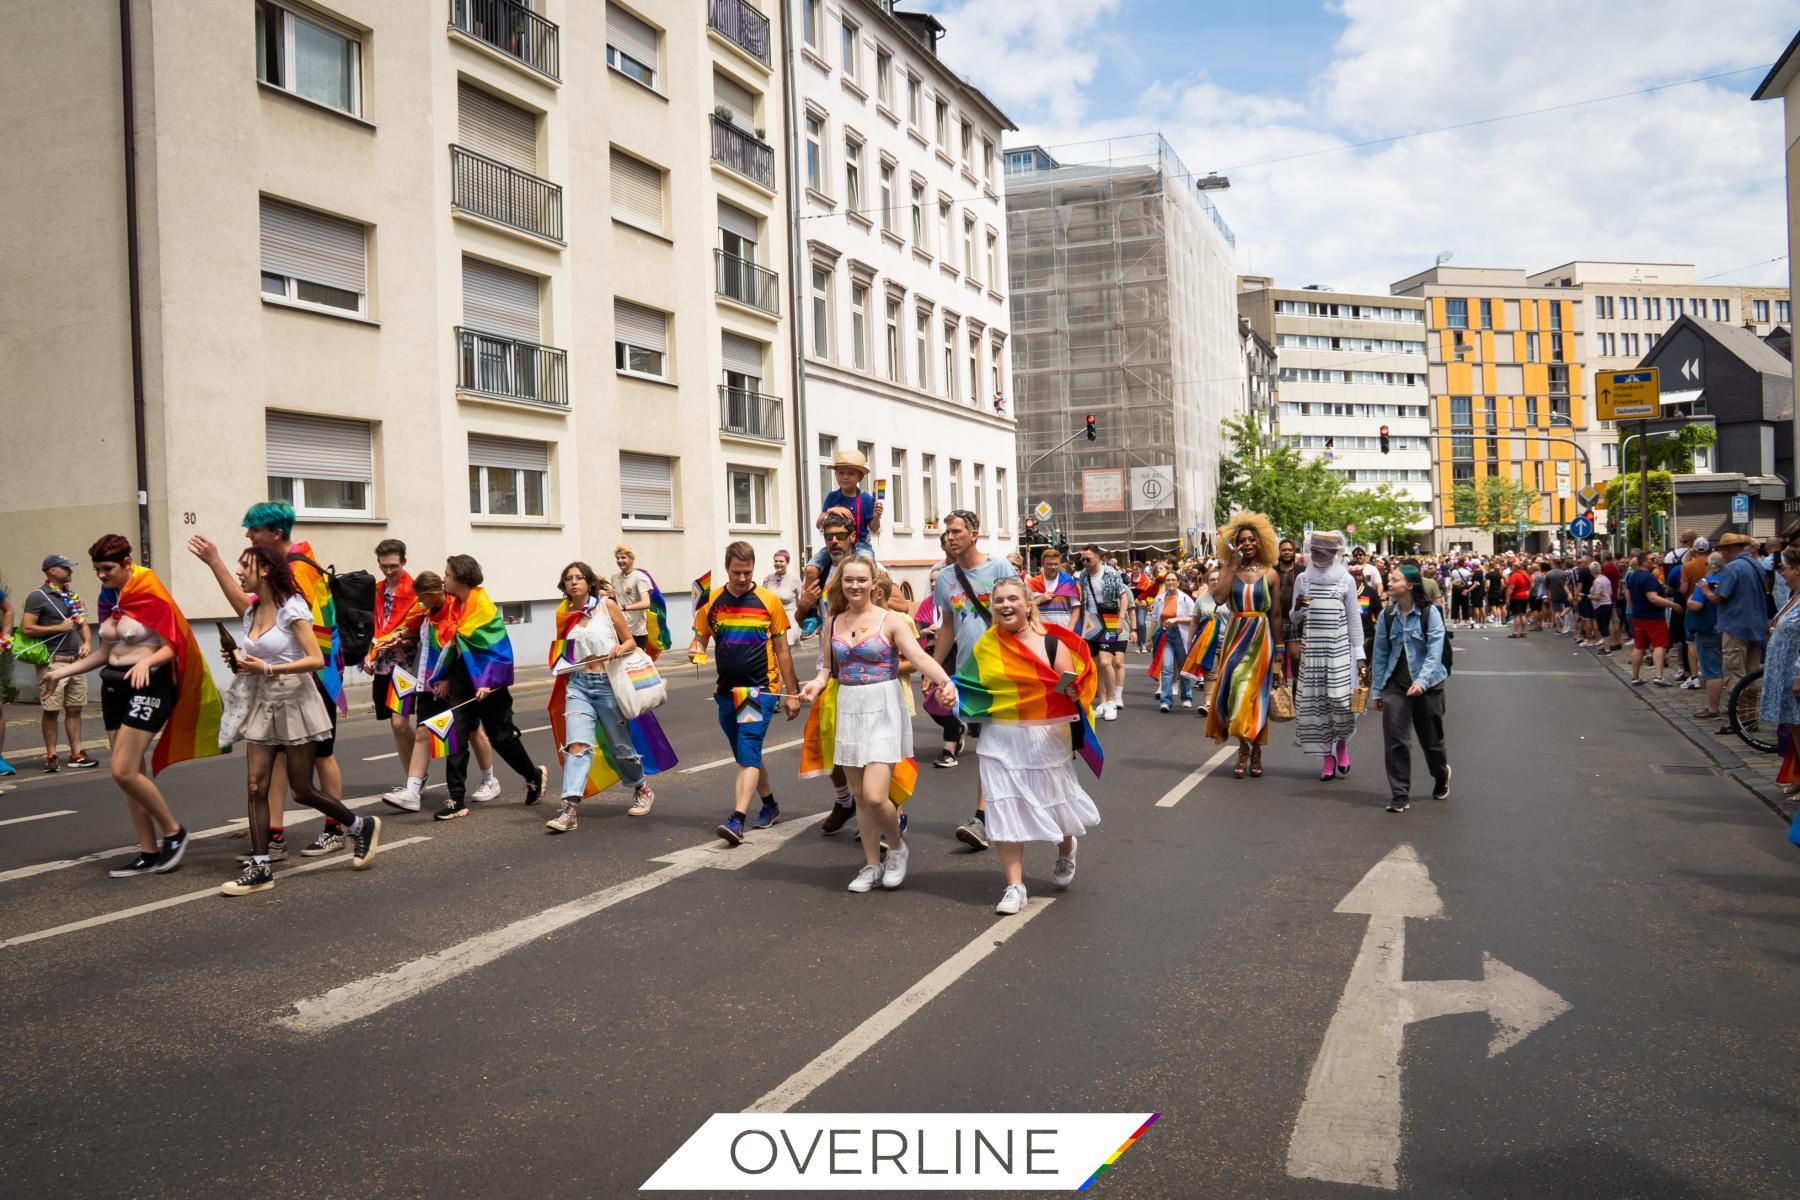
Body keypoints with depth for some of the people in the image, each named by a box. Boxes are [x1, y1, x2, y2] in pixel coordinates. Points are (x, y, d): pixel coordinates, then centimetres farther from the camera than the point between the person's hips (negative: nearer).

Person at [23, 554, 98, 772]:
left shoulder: (70, 594, 15)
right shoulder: (38, 596, -6)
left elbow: (82, 622, 21)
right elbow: (27, 629, -11)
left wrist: (87, 642, 4)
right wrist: (59, 627, -13)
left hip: (75, 660, 6)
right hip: (53, 661, -6)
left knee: (74, 709, 8)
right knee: (51, 711, -1)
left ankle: (76, 754, 12)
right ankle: (51, 756, 6)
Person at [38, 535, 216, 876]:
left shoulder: (151, 596, -12)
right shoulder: (107, 599, 10)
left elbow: (170, 647, -14)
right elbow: (106, 652, 17)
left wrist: (145, 662, -32)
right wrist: (64, 671, 10)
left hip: (147, 685, -8)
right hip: (114, 685, 8)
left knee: (123, 771, -14)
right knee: (132, 773, 8)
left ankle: (174, 831, 4)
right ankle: (149, 853, 14)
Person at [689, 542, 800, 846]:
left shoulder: (768, 600, -3)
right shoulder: (711, 601, 4)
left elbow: (782, 650, 2)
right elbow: (700, 639, 11)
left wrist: (791, 694, 3)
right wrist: (695, 649, -14)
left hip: (761, 688, -4)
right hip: (727, 690, 4)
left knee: (748, 755, -15)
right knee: (747, 756, 17)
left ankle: (737, 820, -21)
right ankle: (770, 804, 36)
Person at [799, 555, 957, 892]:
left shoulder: (891, 620, -5)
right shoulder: (833, 622, 8)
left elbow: (919, 657, -16)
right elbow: (828, 667, 13)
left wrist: (944, 681, -34)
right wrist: (816, 685, -10)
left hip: (883, 711, -4)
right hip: (847, 711, 5)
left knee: (875, 796, -13)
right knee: (860, 796, 10)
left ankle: (897, 846, 17)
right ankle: (871, 865, 25)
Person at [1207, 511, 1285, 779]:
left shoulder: (1269, 573, 1)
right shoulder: (1229, 570, 3)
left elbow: (1276, 614, 3)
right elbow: (1219, 597, -16)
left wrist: (1279, 649, 0)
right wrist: (1233, 565, -13)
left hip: (1261, 637, -1)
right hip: (1236, 635, 1)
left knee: (1254, 692, -1)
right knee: (1235, 689, -3)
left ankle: (1254, 750, 11)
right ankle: (1245, 747, 7)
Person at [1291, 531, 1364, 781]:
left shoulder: (1346, 579, 3)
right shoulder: (1303, 579, 7)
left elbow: (1354, 619, 5)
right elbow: (1294, 620, 11)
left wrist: (1359, 653, 1)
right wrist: (1298, 608, -12)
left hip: (1339, 649, -2)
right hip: (1310, 650, 2)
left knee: (1341, 699, -10)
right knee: (1314, 701, 1)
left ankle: (1342, 743, 19)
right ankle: (1327, 756, 12)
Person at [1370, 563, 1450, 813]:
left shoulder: (1429, 612, -8)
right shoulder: (1387, 616, 3)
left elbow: (1435, 651, -14)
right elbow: (1380, 654, 8)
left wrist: (1421, 681, -26)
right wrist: (1377, 691, 9)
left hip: (1427, 685, -2)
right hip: (1395, 684, 2)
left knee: (1431, 738, 12)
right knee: (1395, 741, -6)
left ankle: (1441, 775, 43)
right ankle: (1400, 795, 2)